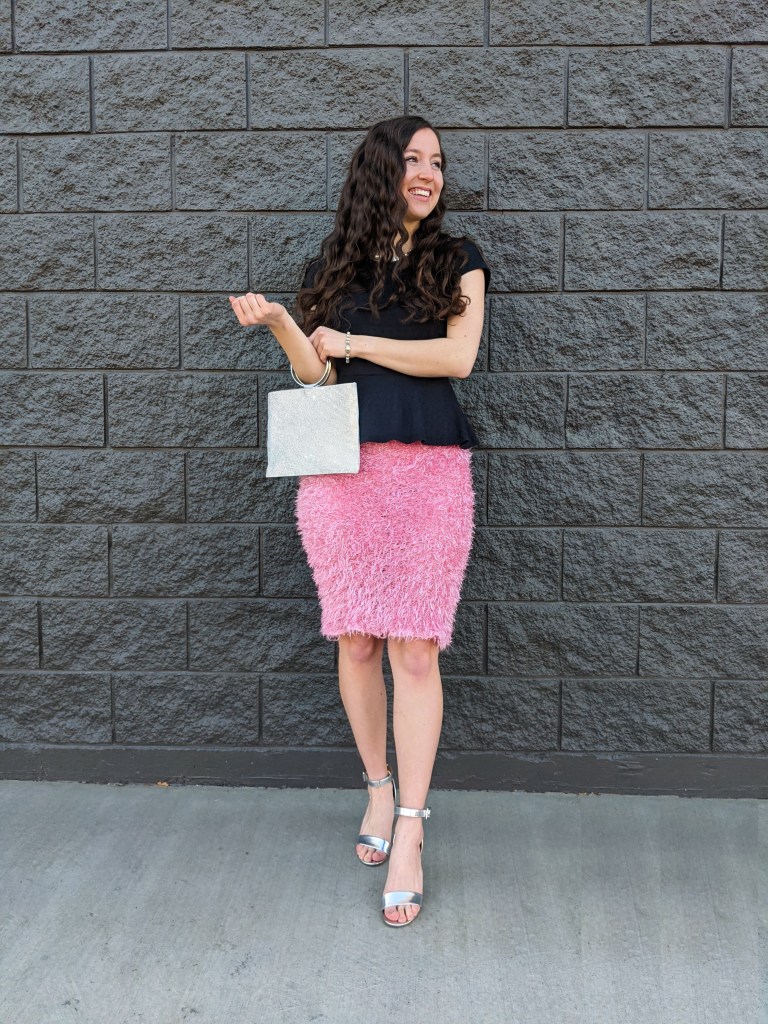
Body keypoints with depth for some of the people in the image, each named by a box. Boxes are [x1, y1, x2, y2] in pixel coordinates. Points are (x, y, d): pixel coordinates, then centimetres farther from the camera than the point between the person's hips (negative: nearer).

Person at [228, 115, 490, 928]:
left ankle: (408, 831, 3)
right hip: (340, 470, 2)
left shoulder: (457, 261, 11)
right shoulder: (334, 266, 15)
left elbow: (457, 355, -4)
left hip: (429, 471, -2)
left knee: (415, 650, -6)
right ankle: (379, 788, 26)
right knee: (356, 642, 6)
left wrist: (354, 342, -2)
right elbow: (315, 370, 10)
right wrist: (279, 323, -7)